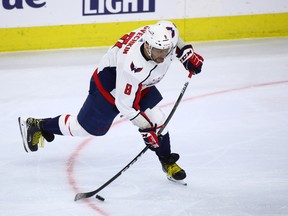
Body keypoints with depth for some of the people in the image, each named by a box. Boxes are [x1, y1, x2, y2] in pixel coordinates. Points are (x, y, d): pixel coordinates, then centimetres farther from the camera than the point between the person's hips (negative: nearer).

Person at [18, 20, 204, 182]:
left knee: (156, 120, -4)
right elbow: (125, 104, -33)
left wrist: (187, 52, -4)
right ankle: (37, 126, 27)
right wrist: (145, 126, -29)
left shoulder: (165, 31, -26)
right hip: (109, 85, -6)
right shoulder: (132, 64, -45)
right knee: (87, 127, 8)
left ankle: (168, 163, 17)